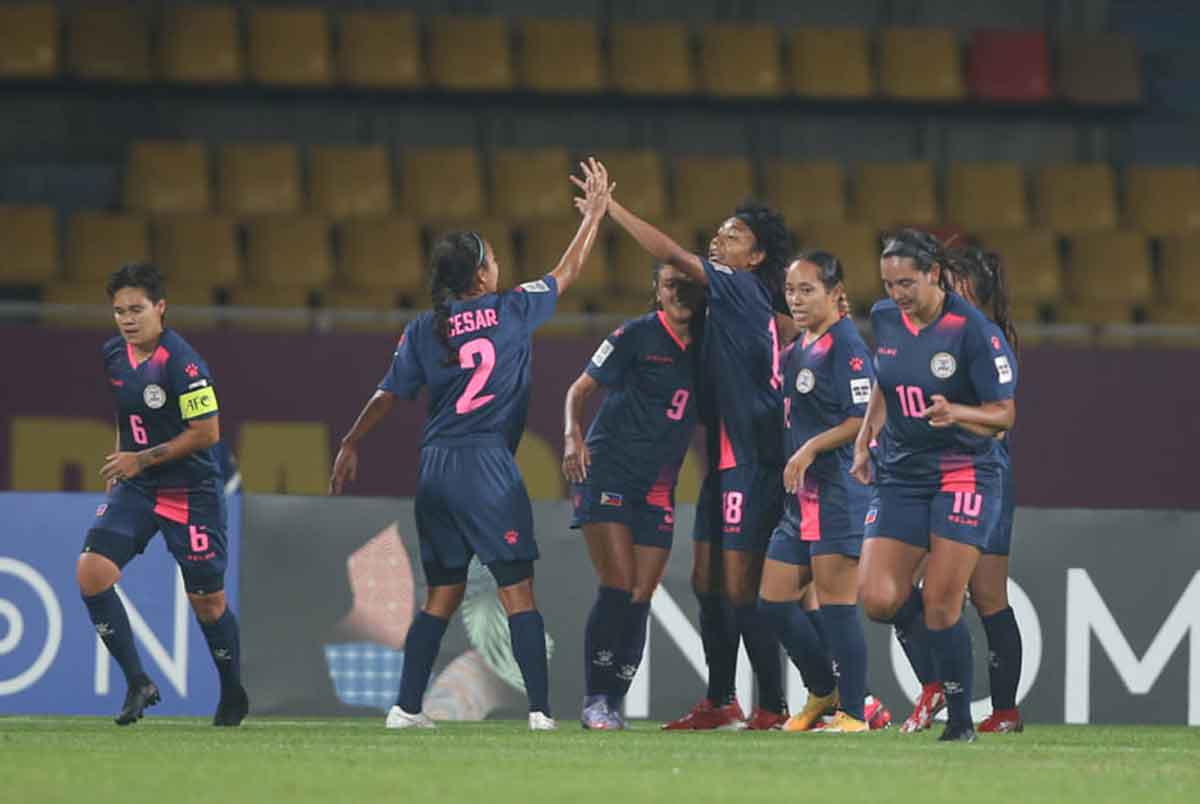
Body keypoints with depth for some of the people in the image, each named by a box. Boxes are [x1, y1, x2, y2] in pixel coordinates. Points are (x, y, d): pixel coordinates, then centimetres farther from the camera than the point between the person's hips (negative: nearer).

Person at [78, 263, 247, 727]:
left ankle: (233, 697, 28)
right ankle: (137, 683, -7)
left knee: (207, 602, 4)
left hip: (190, 492, -6)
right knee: (91, 573, -14)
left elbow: (207, 432, -19)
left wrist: (142, 459, -17)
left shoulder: (182, 364, -20)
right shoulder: (113, 354, 2)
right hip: (135, 489, 6)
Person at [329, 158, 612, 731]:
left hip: (436, 469, 5)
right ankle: (540, 709, -9)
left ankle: (406, 706, 7)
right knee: (518, 591, -3)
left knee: (442, 594, 12)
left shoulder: (423, 330, 7)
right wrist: (594, 214, 24)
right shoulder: (510, 313, -1)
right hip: (488, 468, -5)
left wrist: (351, 446, 17)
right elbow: (566, 275, 12)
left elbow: (388, 395, 7)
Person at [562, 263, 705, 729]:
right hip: (608, 472, -5)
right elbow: (581, 389, -2)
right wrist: (573, 437, -19)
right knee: (617, 587, -15)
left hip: (658, 488, 5)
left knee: (640, 598, 1)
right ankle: (596, 699, -7)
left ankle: (613, 703, 9)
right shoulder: (636, 336, -5)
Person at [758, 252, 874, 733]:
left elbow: (863, 419, -16)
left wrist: (810, 450, -19)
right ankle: (823, 693, 23)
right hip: (800, 495, 10)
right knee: (773, 602, 9)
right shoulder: (796, 351, 18)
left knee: (836, 602, -8)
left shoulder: (845, 346, -10)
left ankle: (852, 712, -3)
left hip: (837, 492, -10)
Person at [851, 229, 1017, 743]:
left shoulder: (970, 328, -14)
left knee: (940, 606, -11)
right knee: (877, 599, -10)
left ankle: (961, 721, 5)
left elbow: (1003, 414, -11)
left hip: (965, 474, -5)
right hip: (901, 475, 5)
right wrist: (864, 442, 15)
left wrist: (955, 413, -29)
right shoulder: (884, 318, 3)